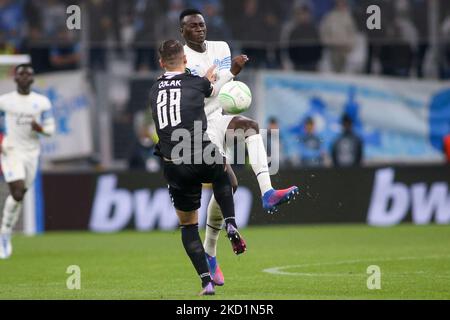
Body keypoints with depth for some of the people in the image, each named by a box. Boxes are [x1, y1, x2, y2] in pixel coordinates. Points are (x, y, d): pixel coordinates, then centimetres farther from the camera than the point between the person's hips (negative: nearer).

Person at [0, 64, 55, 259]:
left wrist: (40, 128, -15)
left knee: (19, 196, 5)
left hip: (31, 153, 3)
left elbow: (50, 129, 8)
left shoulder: (42, 102, 4)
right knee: (17, 193, -19)